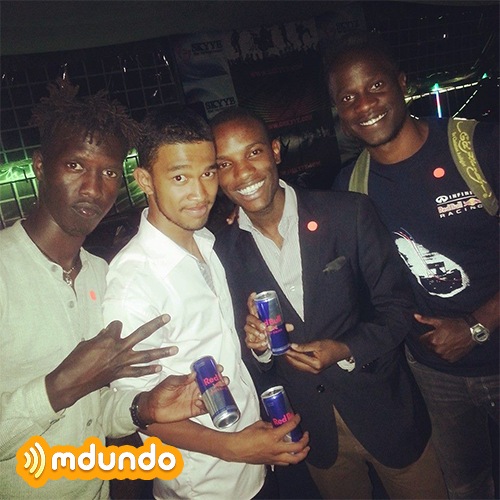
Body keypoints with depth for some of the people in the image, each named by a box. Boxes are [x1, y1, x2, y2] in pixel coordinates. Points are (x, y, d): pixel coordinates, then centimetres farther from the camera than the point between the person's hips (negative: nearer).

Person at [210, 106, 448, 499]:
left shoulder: (349, 213, -15)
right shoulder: (224, 252, -7)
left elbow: (396, 305, -8)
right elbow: (238, 350, 2)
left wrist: (347, 350, -22)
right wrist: (255, 343, -19)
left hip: (386, 413, -1)